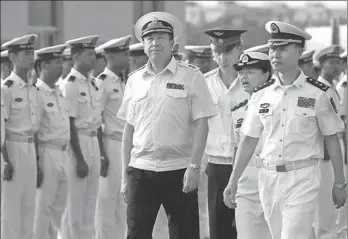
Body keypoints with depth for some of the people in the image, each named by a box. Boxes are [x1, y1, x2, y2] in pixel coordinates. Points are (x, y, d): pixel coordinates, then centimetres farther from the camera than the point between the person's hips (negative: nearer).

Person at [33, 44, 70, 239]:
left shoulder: (59, 93, 15)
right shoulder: (38, 93, -12)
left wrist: (66, 153, 16)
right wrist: (37, 163, -18)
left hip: (62, 154, 9)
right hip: (47, 153, -9)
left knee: (59, 205, 13)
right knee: (44, 205, -4)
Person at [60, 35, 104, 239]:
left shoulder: (94, 84, 12)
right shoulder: (71, 84, -12)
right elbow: (70, 124, -14)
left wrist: (102, 152, 15)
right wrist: (79, 159, -16)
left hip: (94, 144, 8)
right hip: (77, 144, -8)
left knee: (90, 202, 12)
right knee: (75, 204, -3)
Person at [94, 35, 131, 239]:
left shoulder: (123, 82, 15)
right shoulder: (102, 82, -10)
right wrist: (101, 155, -16)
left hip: (126, 146, 8)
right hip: (112, 144, -8)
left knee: (122, 201, 11)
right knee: (108, 199, -2)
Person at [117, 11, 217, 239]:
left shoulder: (191, 76, -1)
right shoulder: (135, 80, 10)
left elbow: (201, 125, -4)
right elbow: (129, 129, 13)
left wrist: (194, 166, -12)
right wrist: (125, 173, 9)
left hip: (178, 169, -3)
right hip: (141, 169, 3)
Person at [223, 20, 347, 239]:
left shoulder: (319, 93, -4)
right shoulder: (261, 95, 7)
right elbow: (248, 141, 10)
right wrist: (233, 182, 6)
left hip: (303, 179, -5)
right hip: (269, 177, 5)